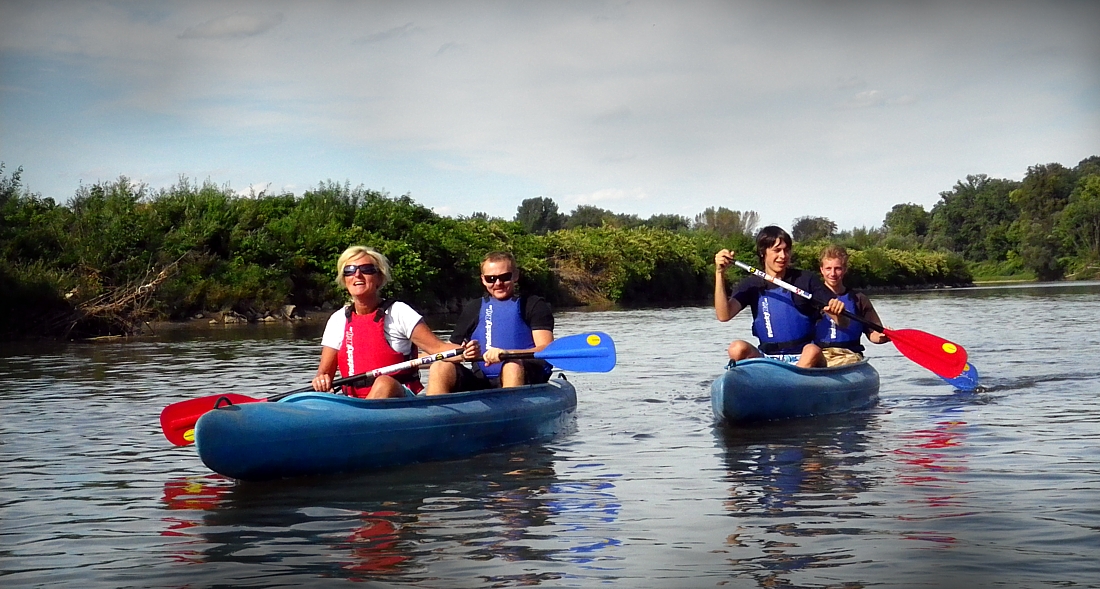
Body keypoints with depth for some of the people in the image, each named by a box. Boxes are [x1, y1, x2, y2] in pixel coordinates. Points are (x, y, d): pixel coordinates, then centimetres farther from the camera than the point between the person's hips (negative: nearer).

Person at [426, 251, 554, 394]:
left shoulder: (533, 305, 8)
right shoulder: (473, 309, 20)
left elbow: (547, 349, -7)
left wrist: (507, 354, -22)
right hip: (481, 382, 3)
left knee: (513, 366, -35)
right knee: (440, 368, -20)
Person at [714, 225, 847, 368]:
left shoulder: (806, 280, 4)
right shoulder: (751, 285, 9)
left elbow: (843, 324, 2)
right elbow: (724, 315, -8)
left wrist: (837, 311, -22)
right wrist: (720, 273, -14)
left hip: (803, 359, -1)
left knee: (813, 351, -35)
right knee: (737, 348, -28)